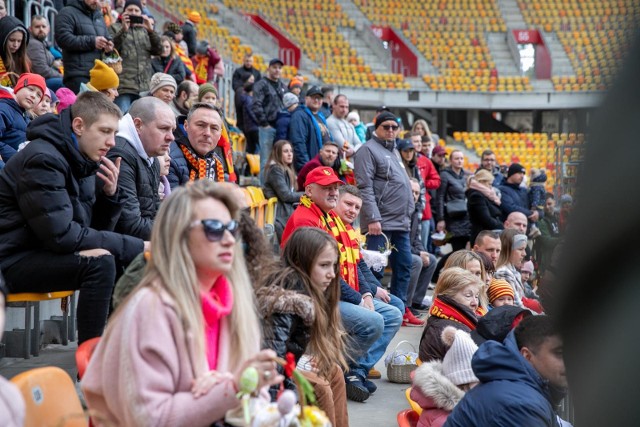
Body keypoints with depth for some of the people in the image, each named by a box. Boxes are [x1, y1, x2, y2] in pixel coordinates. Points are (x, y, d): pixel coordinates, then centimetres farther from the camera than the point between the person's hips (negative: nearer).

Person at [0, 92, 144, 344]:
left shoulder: (82, 160, 8)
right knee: (99, 262, -29)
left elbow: (95, 229, 10)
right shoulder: (43, 159, -19)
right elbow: (60, 235, -26)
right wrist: (135, 246, -23)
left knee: (132, 259, 4)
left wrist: (110, 194, -10)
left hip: (46, 253, 9)